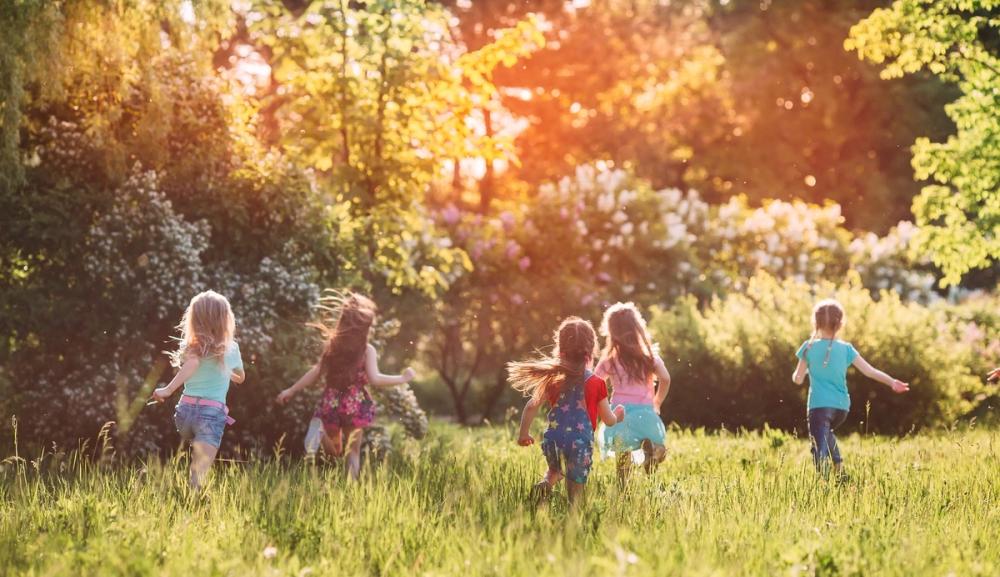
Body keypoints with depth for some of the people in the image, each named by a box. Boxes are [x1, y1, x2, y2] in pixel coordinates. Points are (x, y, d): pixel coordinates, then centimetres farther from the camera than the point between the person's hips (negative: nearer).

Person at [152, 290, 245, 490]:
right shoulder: (231, 349, 11)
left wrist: (168, 390, -22)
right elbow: (240, 377, 30)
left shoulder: (191, 347, 8)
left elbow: (192, 364, -16)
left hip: (186, 408, 2)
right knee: (198, 478, -15)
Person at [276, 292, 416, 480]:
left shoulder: (332, 345, 3)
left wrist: (291, 390, 14)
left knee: (335, 450, 27)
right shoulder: (367, 350, -9)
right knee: (353, 451, 7)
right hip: (355, 405, -3)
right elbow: (374, 379, -19)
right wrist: (403, 378, -9)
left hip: (331, 404, 3)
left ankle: (321, 432, 7)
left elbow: (315, 373, 4)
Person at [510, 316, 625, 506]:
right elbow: (609, 420, 7)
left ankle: (546, 483, 0)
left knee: (555, 470, 30)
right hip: (581, 444, -2)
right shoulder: (596, 383, 0)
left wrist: (523, 433, 14)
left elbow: (531, 406, 0)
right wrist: (618, 416, 31)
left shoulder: (553, 379, 5)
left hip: (553, 441, 2)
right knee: (575, 493, 6)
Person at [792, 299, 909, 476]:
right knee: (826, 432, 34)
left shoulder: (809, 347, -2)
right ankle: (838, 465, 19)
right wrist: (891, 382, 5)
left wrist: (799, 371, 23)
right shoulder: (846, 349, 3)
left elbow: (798, 379, 2)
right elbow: (869, 370, 0)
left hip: (819, 406, -4)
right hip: (841, 407, 4)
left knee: (819, 449, -10)